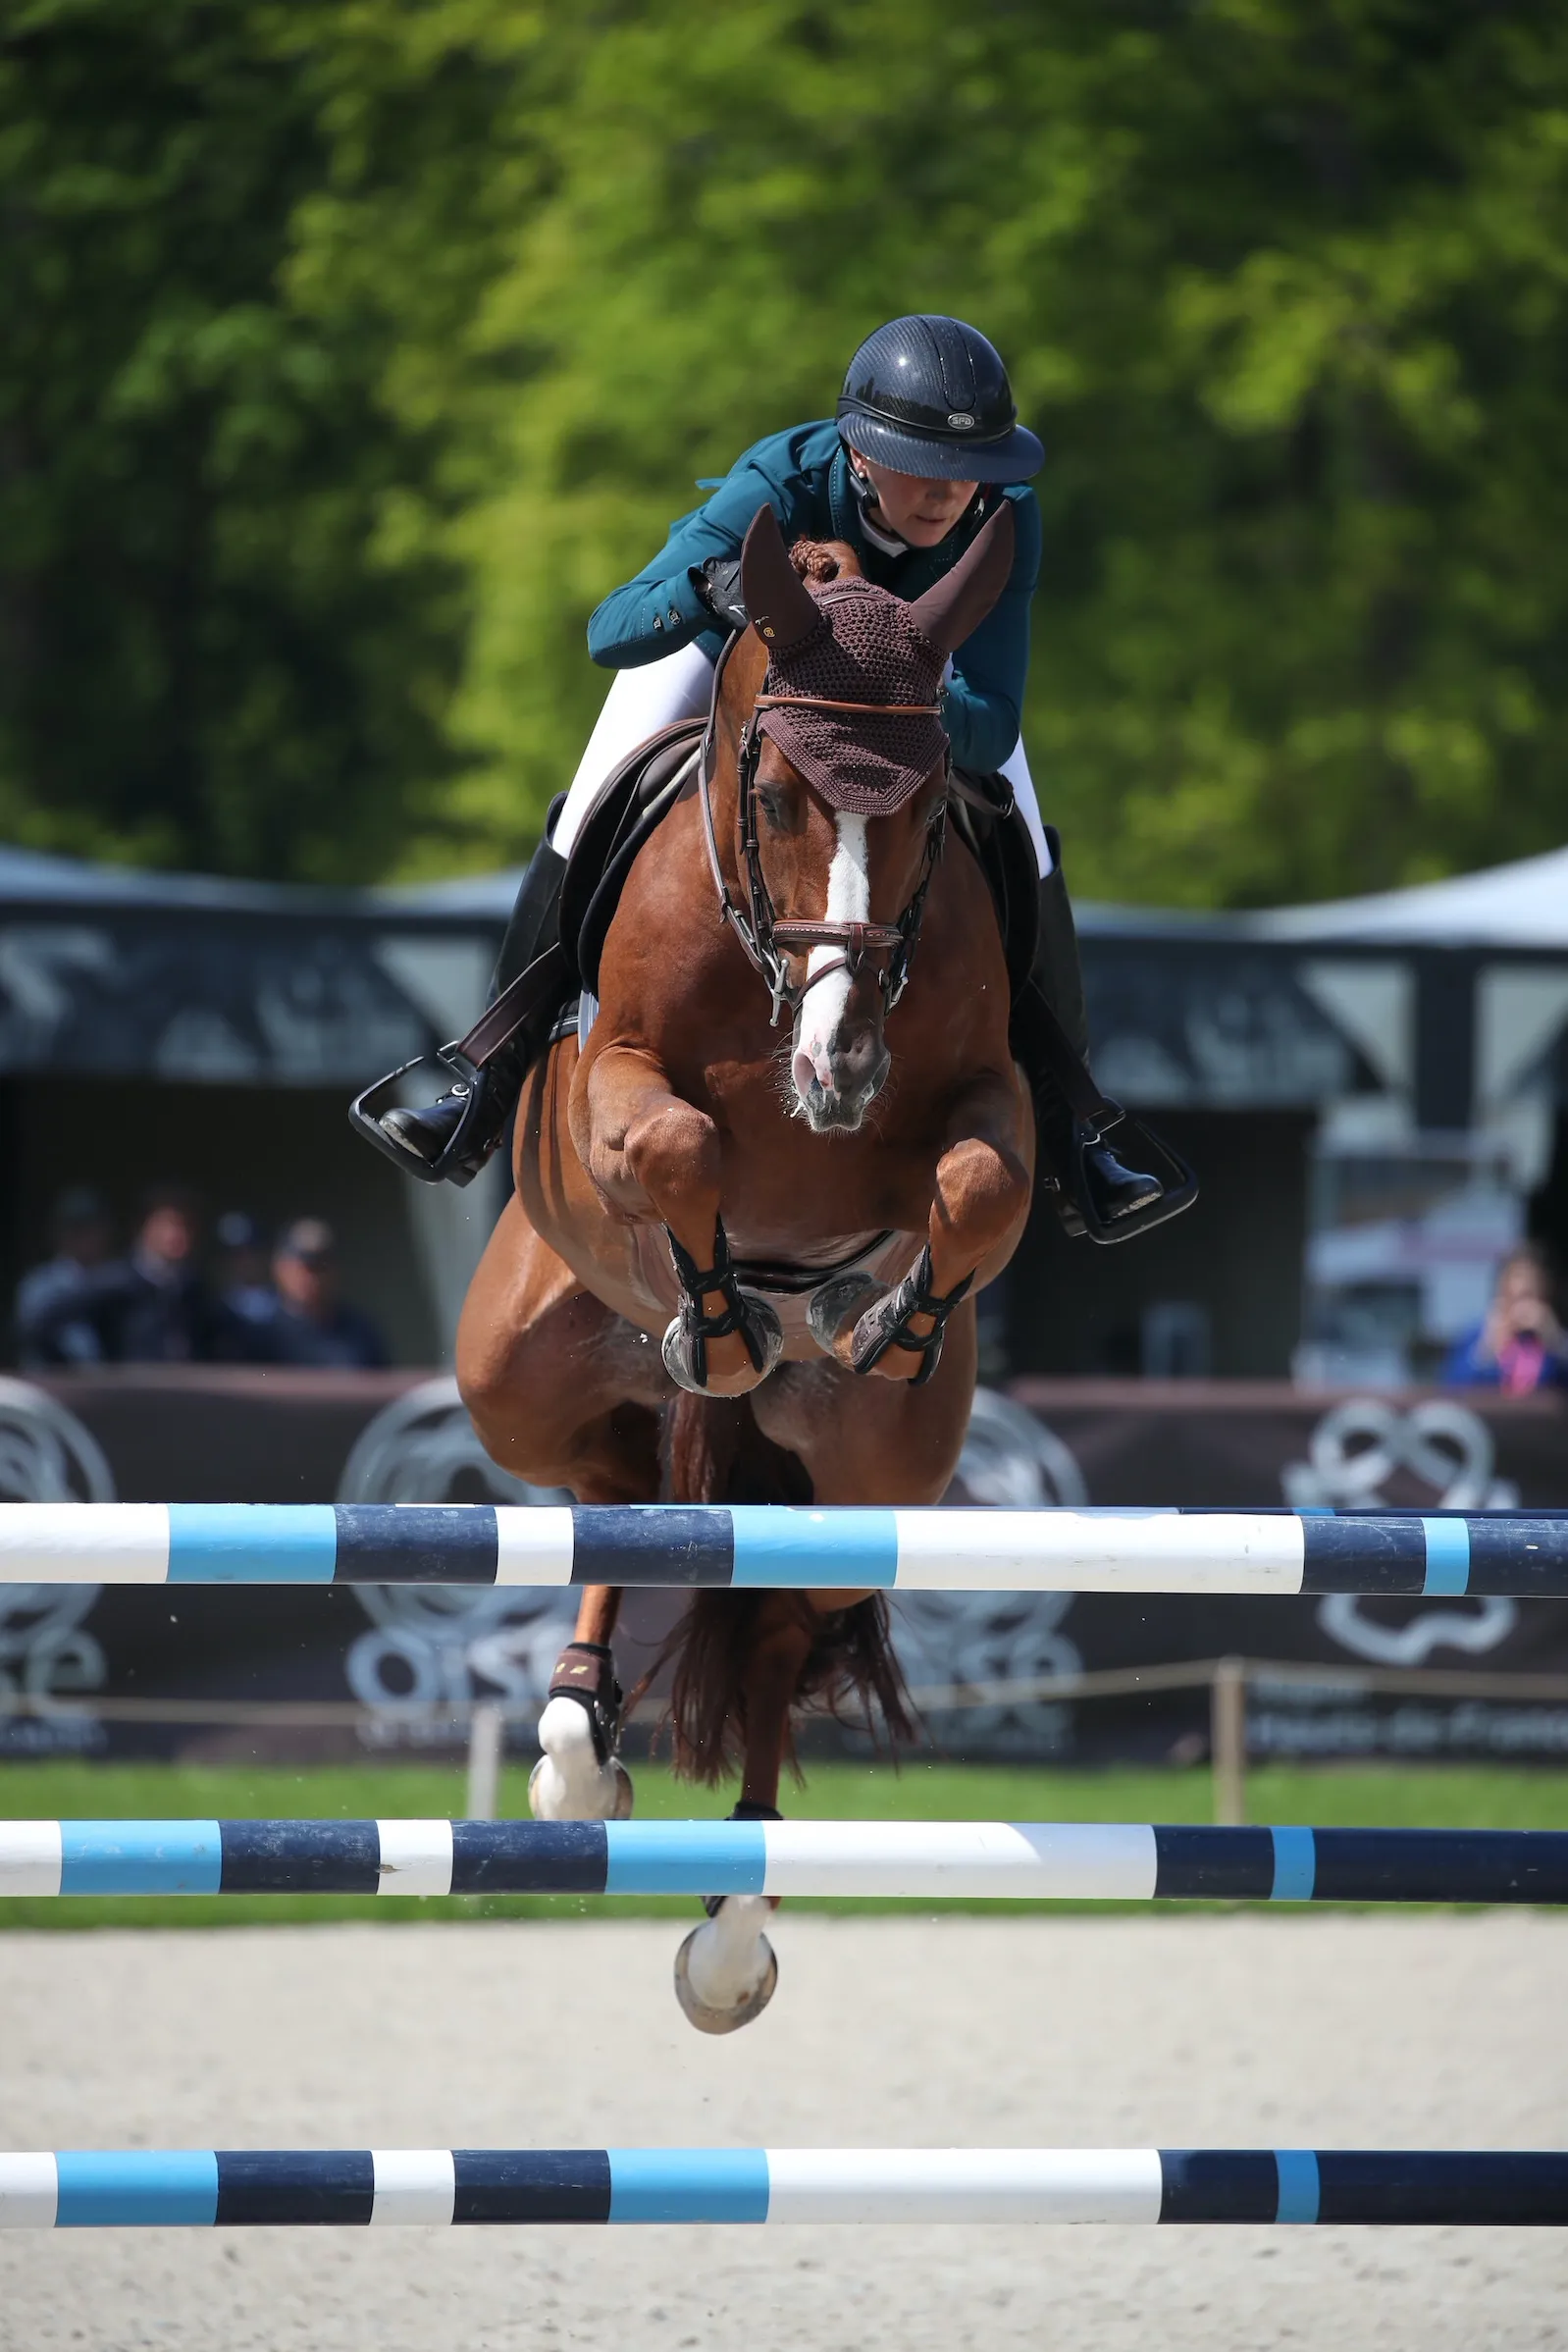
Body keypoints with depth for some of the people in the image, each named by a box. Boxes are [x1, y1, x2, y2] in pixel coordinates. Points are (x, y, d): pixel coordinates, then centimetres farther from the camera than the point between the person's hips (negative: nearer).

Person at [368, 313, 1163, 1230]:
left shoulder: (1002, 517, -39)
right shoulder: (780, 482, -44)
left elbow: (991, 725, -44)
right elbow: (611, 630, -50)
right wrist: (709, 588, -70)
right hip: (727, 628, -1)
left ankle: (1062, 1131, 5)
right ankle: (494, 1093, 5)